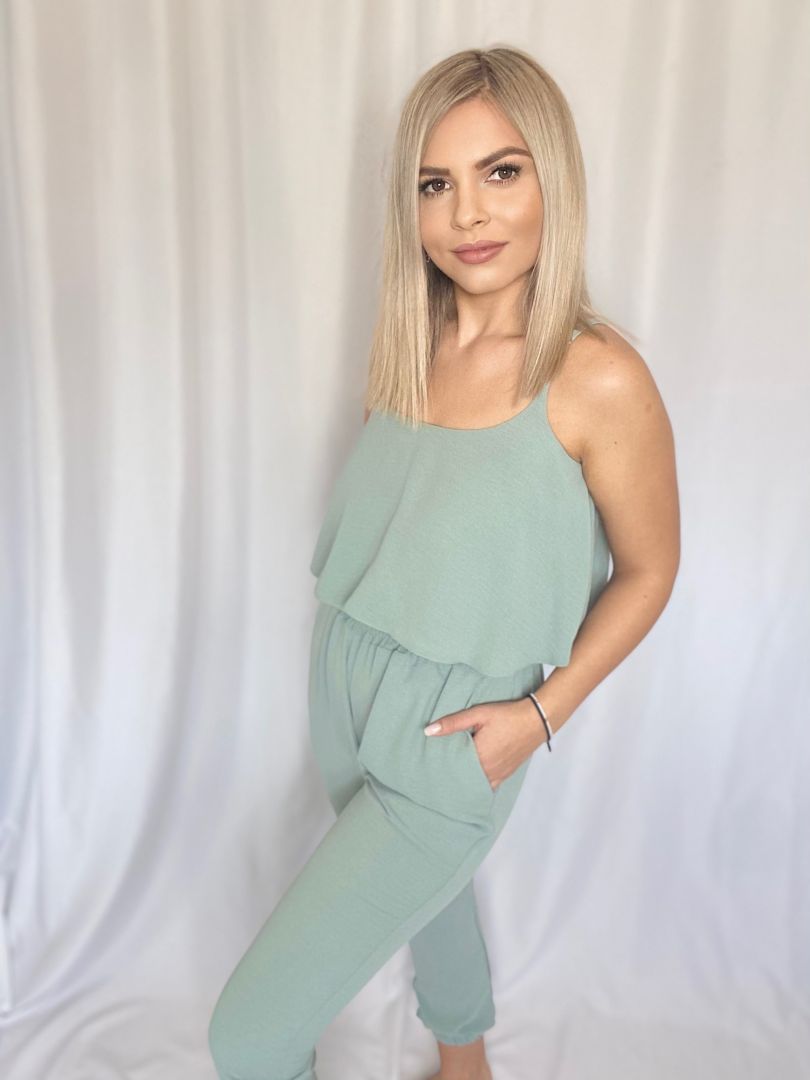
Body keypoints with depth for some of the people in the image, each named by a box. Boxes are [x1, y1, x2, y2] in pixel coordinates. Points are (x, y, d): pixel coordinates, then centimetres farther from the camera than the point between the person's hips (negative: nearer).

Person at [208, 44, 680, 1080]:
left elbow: (648, 570, -8)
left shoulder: (600, 380, -20)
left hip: (450, 743, -6)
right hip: (343, 690, 6)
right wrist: (349, 660, 6)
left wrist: (544, 711, -15)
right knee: (425, 897, 30)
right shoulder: (407, 344, -2)